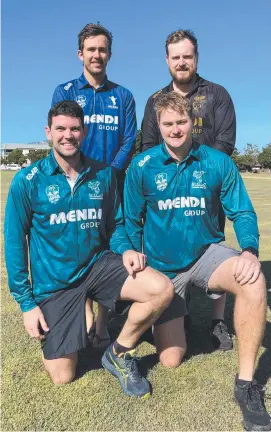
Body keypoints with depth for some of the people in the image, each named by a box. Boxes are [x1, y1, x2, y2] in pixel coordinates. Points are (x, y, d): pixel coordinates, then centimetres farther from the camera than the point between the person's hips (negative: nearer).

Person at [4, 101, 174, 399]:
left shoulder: (103, 175, -2)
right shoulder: (27, 181, -10)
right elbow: (14, 242, -5)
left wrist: (125, 250, -14)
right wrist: (26, 303, -6)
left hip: (98, 264, 2)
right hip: (54, 281, -1)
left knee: (162, 289, -23)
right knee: (63, 377, 3)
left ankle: (119, 354, 3)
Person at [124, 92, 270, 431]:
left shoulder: (218, 163, -9)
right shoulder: (142, 167, -11)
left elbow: (242, 213, -5)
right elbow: (131, 222, -2)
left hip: (206, 253, 1)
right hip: (162, 266, 0)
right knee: (170, 360, 2)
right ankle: (167, 319, 39)